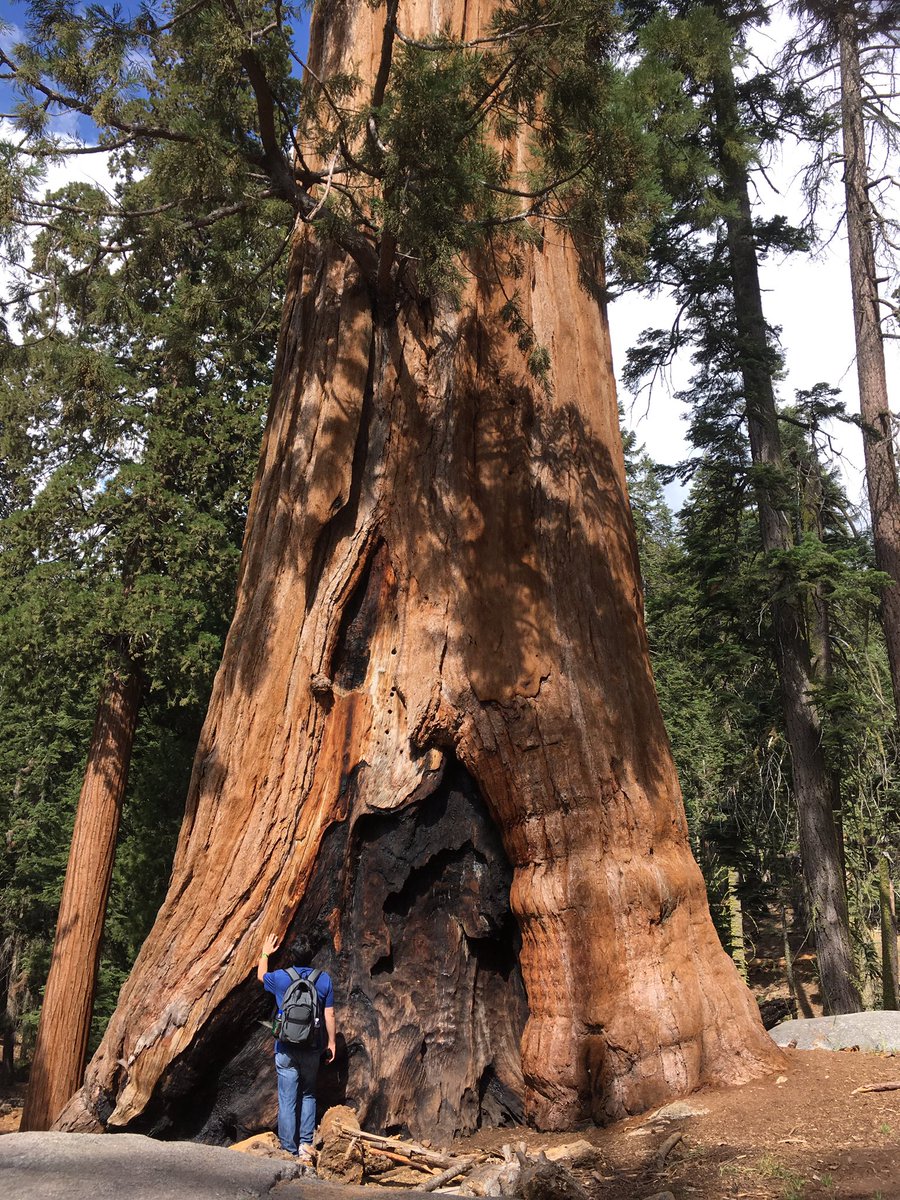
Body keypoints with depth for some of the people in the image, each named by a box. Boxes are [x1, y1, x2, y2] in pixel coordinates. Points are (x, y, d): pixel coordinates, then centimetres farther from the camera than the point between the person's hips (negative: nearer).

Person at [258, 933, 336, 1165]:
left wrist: (265, 954, 36)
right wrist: (331, 1043, 12)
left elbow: (261, 976, 21)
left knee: (287, 1099, 4)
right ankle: (306, 1144, 7)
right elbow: (330, 1014, 3)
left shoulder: (280, 978, -3)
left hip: (286, 1047, -1)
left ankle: (289, 1150, 6)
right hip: (312, 1048, 1)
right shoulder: (324, 979, -1)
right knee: (308, 1095, 15)